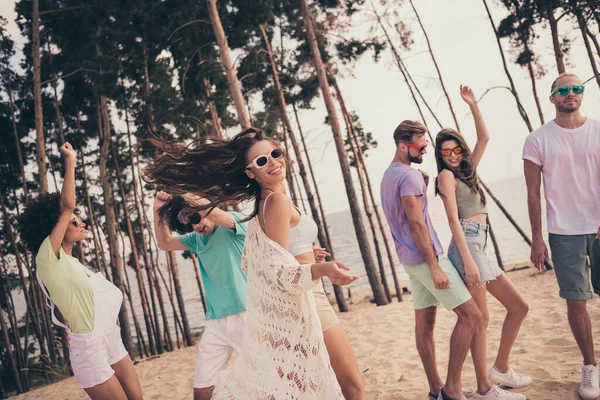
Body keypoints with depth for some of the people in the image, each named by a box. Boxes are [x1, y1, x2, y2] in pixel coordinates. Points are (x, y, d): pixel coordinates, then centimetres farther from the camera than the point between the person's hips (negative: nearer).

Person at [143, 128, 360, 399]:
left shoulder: (261, 203, 10)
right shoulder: (279, 201, -18)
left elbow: (250, 263, 18)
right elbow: (278, 271, -24)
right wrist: (321, 269, -40)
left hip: (272, 308, 9)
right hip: (290, 309, -9)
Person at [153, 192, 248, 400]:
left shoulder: (235, 221, -5)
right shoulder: (197, 239, 16)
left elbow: (214, 213, -25)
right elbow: (164, 243, 22)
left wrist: (184, 194, -11)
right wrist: (159, 211, 8)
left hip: (246, 316, -6)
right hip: (215, 322, 6)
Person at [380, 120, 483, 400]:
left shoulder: (388, 175, 15)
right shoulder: (410, 175, -15)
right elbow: (416, 223, -20)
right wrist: (435, 266, -20)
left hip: (409, 258, 10)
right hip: (425, 256, -10)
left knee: (424, 322, 12)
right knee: (471, 315, -7)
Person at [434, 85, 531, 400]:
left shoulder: (466, 171, 20)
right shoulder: (446, 175, -4)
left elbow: (484, 138, 24)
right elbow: (453, 219, -13)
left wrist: (473, 105, 17)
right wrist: (468, 260, -19)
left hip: (479, 246, 9)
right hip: (467, 246, -9)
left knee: (519, 307, 11)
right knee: (480, 319, -8)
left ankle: (500, 369, 21)